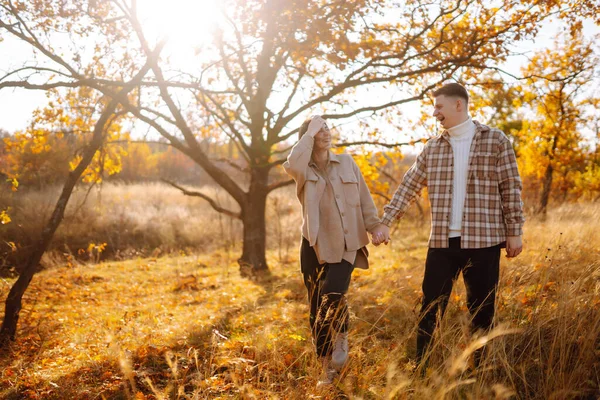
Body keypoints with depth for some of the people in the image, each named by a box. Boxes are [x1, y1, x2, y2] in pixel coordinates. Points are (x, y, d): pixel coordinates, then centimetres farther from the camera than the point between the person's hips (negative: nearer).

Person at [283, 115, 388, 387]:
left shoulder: (346, 162, 7)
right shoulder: (302, 168, 0)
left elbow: (364, 198, 11)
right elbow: (292, 165, -25)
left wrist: (375, 226, 1)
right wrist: (310, 132, -15)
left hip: (346, 245, 0)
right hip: (315, 246, 0)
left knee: (334, 294, -25)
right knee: (317, 310, 5)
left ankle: (341, 336, 6)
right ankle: (328, 370, 21)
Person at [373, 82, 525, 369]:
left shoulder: (495, 140, -1)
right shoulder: (432, 147, 9)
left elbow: (511, 189, -1)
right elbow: (408, 186, 11)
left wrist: (515, 232, -4)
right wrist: (386, 222, 6)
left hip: (484, 240, -3)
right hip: (441, 241, 3)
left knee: (481, 310, 7)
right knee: (431, 307, 4)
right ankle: (420, 369, 14)